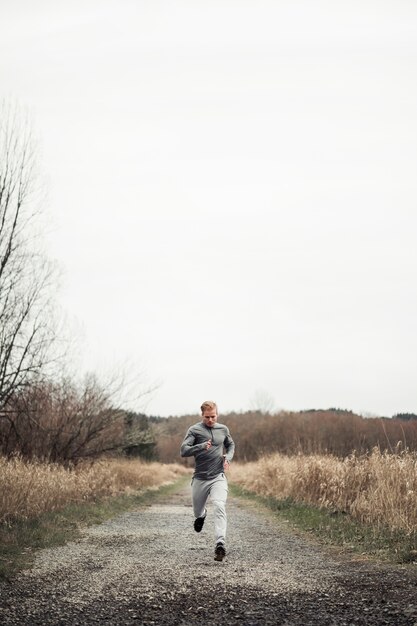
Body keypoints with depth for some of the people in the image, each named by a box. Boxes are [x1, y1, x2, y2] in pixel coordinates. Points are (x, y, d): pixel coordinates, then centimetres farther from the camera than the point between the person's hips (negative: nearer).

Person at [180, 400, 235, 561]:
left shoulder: (223, 429, 7)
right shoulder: (194, 430, -4)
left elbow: (231, 445, 25)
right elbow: (183, 451, -13)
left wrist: (228, 457, 4)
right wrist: (201, 446, -28)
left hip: (219, 477, 0)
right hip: (200, 478, 0)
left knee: (219, 506, -23)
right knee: (197, 510, 17)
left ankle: (220, 544, -31)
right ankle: (201, 515, 56)